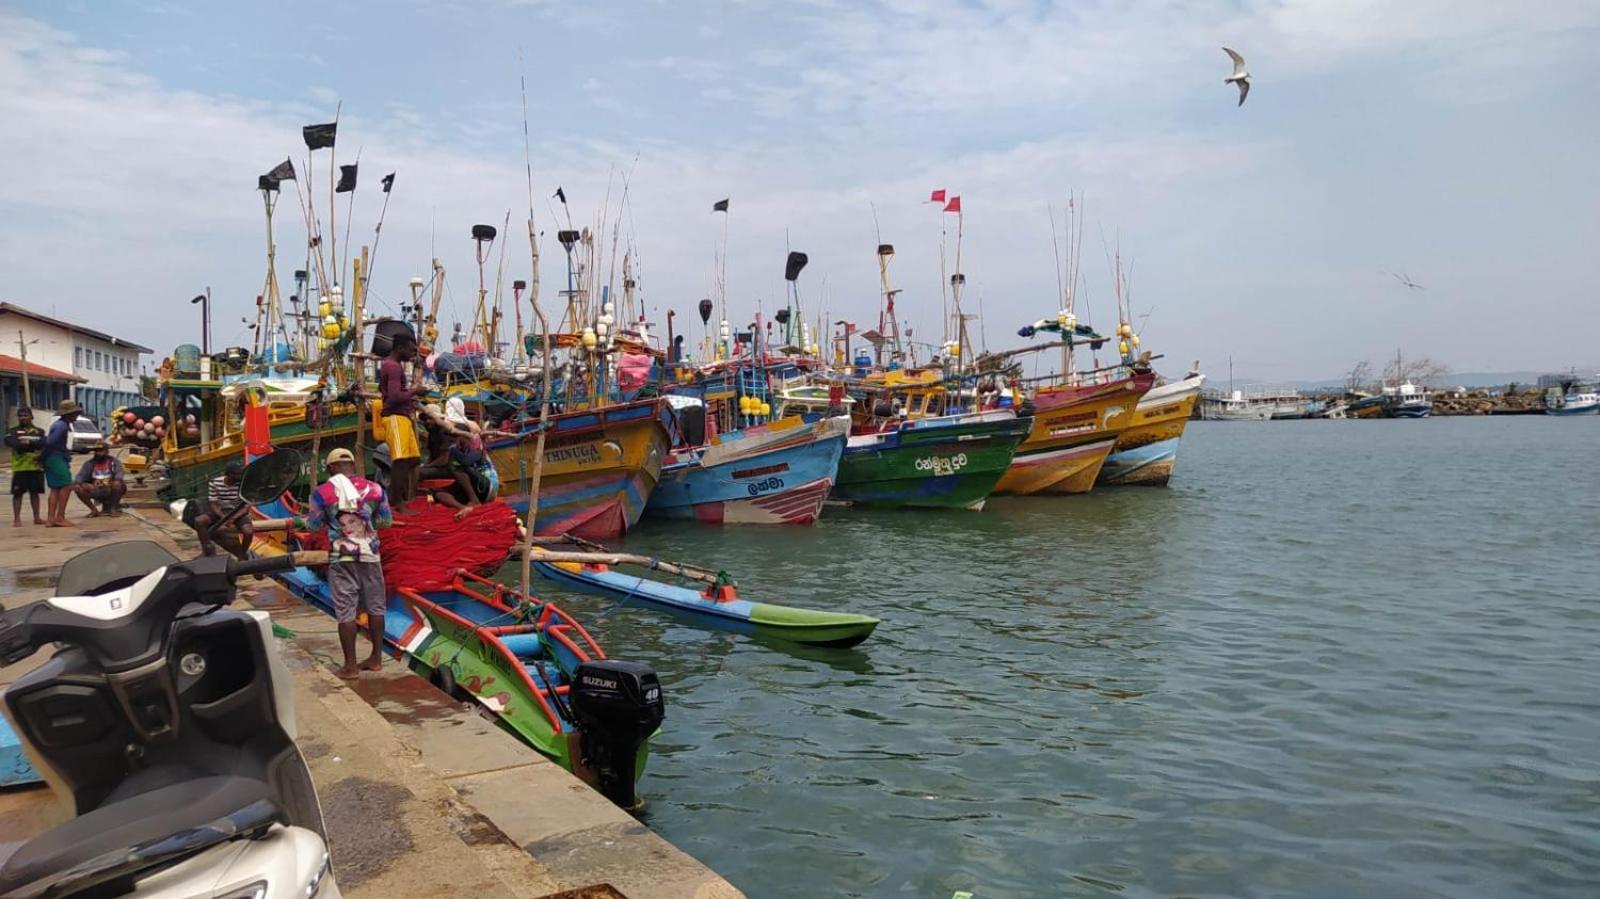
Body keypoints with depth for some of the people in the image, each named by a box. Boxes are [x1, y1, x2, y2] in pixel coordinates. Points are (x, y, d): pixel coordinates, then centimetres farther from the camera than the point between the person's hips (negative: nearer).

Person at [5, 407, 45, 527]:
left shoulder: (39, 431, 12)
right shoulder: (13, 432, 6)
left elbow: (43, 443, -7)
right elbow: (10, 442, -15)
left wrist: (29, 442, -25)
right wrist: (33, 446, -25)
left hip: (36, 467, 2)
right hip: (20, 467, -2)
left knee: (35, 492, 9)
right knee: (18, 493, -1)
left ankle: (37, 517, 15)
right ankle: (17, 519, 2)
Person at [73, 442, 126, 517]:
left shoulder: (114, 461, -1)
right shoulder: (89, 463, 8)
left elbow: (119, 474, -18)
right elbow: (81, 476, -3)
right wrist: (76, 483, -27)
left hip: (111, 491, -3)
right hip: (96, 491, 3)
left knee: (117, 484, -35)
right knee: (79, 488, -20)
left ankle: (115, 507, -10)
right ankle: (94, 510, -5)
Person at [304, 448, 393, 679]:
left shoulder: (322, 493, -6)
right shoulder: (374, 488, -1)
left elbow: (314, 525, 2)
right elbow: (386, 521, 8)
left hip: (341, 557, -2)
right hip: (370, 554, 3)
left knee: (345, 611, 2)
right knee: (375, 606, 14)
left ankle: (351, 666, 5)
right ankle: (376, 658, 22)